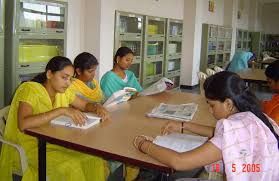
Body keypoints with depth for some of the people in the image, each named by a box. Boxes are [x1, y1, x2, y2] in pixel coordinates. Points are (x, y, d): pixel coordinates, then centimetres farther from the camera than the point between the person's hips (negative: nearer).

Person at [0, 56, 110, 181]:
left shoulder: (62, 90, 2)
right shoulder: (30, 89, -17)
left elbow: (85, 105, 15)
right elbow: (23, 124, -33)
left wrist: (97, 107, -9)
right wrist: (62, 110, -36)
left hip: (55, 144, 6)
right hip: (29, 147, -6)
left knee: (95, 161, -13)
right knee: (71, 167, -28)